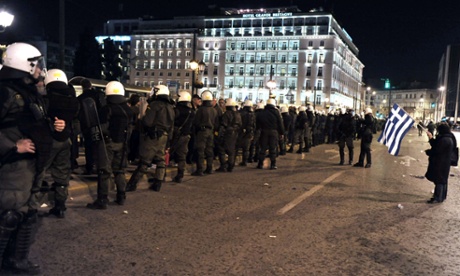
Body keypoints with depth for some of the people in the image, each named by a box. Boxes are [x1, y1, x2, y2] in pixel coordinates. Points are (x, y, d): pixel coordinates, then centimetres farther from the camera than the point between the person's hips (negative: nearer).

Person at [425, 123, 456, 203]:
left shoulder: (444, 140, -24)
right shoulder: (448, 138, 9)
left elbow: (436, 150, -22)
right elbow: (436, 145, 15)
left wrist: (427, 152, -5)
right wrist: (431, 138, 9)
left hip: (440, 164, -10)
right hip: (444, 163, 10)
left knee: (439, 180, -2)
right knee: (442, 180, 18)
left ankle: (437, 198, 5)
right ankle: (442, 196, 30)